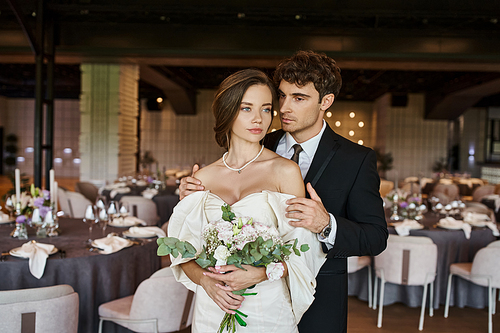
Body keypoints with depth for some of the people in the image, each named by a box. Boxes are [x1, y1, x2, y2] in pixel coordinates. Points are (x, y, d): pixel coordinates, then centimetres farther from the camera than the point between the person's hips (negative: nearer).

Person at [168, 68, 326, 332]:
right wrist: (206, 280, -11)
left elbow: (300, 251, -5)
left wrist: (259, 274, -19)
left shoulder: (285, 171, -6)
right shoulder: (202, 178, 2)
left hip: (268, 310, -2)